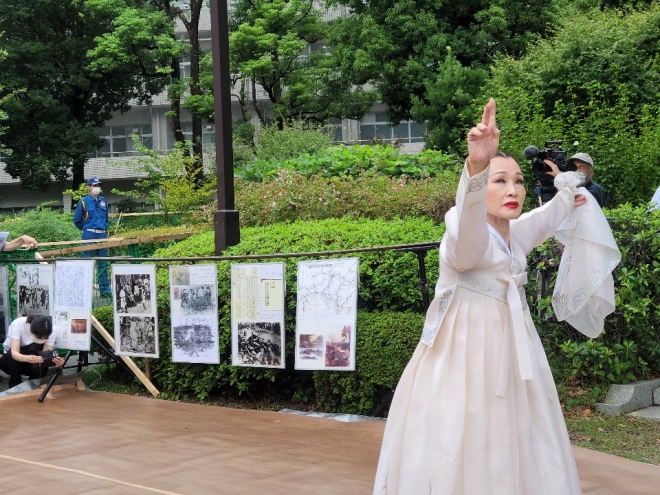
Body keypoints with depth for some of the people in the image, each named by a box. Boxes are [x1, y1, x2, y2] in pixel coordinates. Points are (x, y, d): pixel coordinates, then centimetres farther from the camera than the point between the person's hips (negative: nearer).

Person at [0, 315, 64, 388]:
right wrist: (27, 358, -62)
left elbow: (46, 357, -28)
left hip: (30, 365, 1)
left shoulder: (50, 333, -21)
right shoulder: (18, 324, -30)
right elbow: (14, 353, -40)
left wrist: (55, 361, -51)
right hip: (10, 359, -1)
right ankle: (15, 387, -16)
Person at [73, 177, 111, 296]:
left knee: (103, 264, 8)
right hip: (89, 235, -5)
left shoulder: (103, 201, 11)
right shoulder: (84, 202, -3)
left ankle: (105, 289, 11)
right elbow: (77, 220, 3)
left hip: (102, 235, 5)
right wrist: (86, 229, 9)